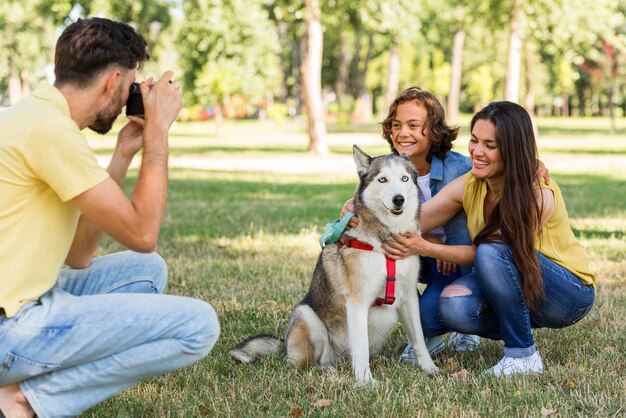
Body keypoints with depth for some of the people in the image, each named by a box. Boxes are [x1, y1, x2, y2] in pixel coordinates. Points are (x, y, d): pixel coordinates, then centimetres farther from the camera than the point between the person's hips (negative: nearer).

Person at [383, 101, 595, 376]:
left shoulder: (539, 195, -26)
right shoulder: (468, 186, -8)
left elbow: (486, 253, -23)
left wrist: (425, 248, -33)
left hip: (571, 294, -5)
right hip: (513, 289, 6)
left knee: (492, 252, -32)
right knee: (453, 307, -25)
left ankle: (523, 355, -18)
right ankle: (519, 329, 4)